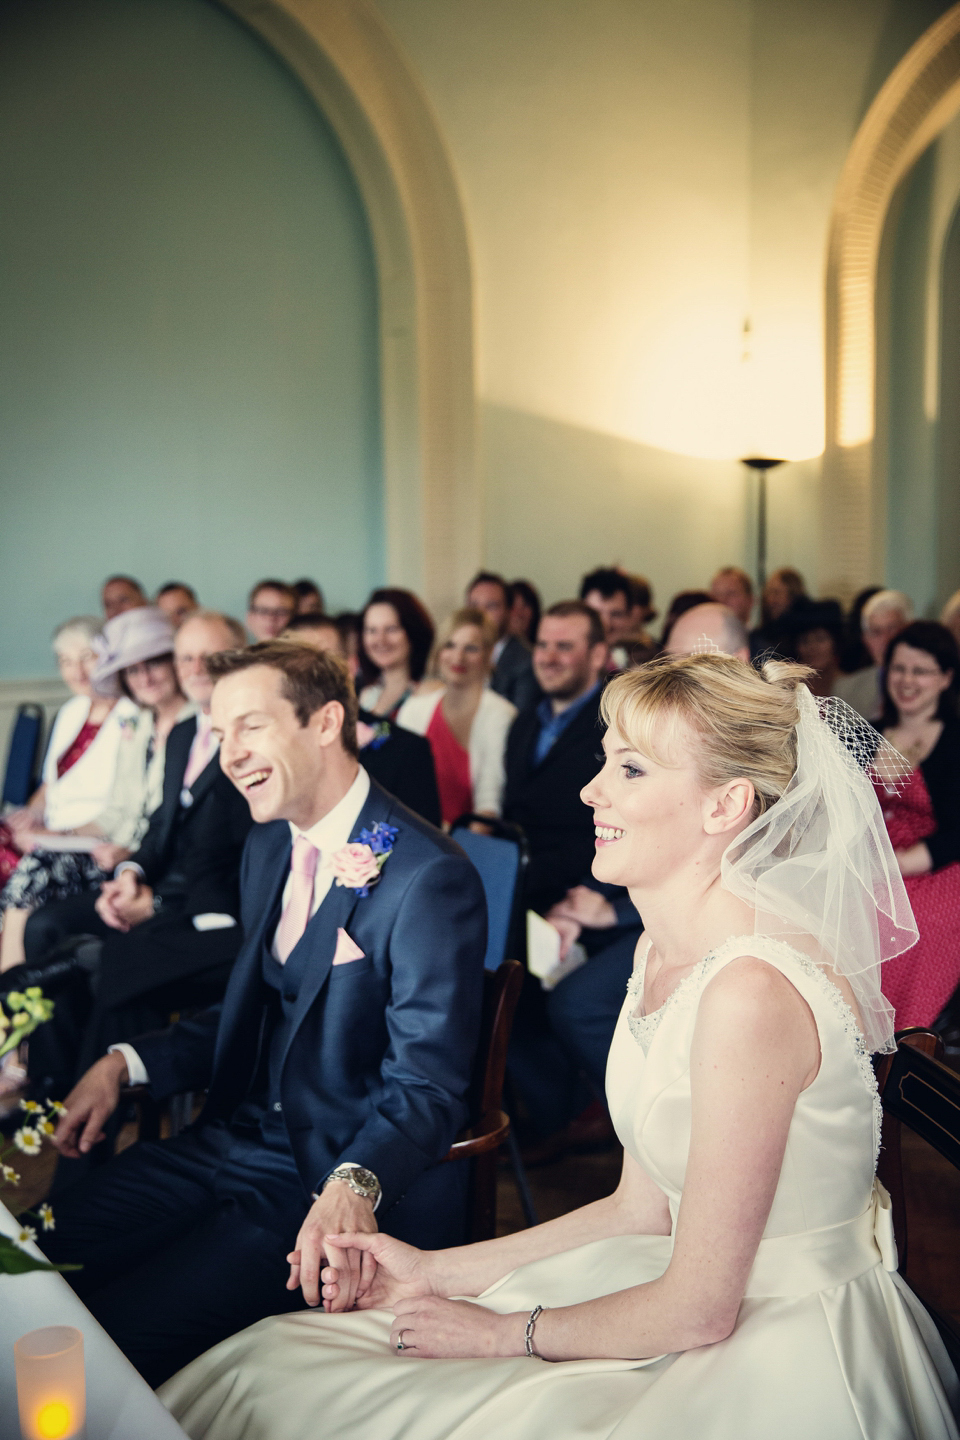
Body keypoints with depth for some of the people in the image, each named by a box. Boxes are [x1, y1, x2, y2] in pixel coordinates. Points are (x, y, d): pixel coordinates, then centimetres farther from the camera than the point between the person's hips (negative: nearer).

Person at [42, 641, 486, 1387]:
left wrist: (354, 1185, -40)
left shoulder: (429, 877, -20)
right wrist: (125, 1064, 5)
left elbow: (427, 1084, -21)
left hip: (339, 1170, -7)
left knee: (119, 1330, -19)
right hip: (237, 1138, 8)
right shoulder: (268, 847, 8)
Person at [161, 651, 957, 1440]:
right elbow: (641, 1208, 7)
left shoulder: (754, 990, -28)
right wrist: (439, 1272, 6)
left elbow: (699, 1310, -21)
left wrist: (503, 1332, -8)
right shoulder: (663, 949, 1)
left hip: (787, 1369, -7)